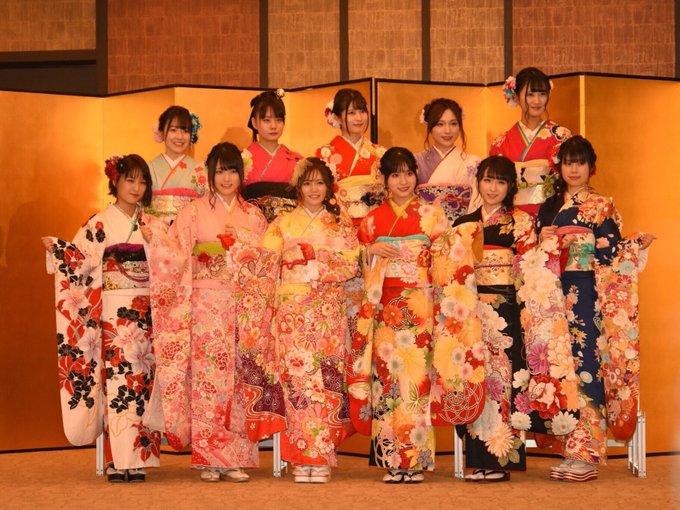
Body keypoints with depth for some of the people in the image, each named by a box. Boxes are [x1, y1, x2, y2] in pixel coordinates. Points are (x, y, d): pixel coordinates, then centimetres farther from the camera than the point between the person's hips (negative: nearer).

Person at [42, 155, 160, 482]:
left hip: (147, 312, 4)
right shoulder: (100, 224, 2)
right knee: (119, 376, -10)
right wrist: (58, 249, -21)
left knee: (143, 379, 2)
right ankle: (119, 462, -9)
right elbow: (82, 261, -5)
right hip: (115, 311, -4)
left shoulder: (149, 224, 14)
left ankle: (137, 458, 6)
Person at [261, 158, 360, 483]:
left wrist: (315, 269, -11)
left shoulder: (341, 222, 12)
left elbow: (352, 264, 1)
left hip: (330, 312, 0)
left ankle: (322, 457, -4)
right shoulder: (283, 223, 13)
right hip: (293, 310, 0)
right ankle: (302, 457, -3)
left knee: (327, 378, -6)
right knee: (297, 375, -6)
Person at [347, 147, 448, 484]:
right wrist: (373, 250, -3)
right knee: (387, 375, -4)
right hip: (385, 308, 2)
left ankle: (415, 460, -6)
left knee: (415, 374, -9)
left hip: (419, 307, -2)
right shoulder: (373, 219, 14)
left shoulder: (431, 214, 9)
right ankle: (393, 460, 0)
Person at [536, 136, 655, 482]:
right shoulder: (549, 207, 16)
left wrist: (636, 245, -21)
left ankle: (587, 453, -9)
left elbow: (610, 255, -7)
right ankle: (572, 450, 7)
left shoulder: (601, 207, 3)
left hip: (587, 295, -5)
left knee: (586, 365, -10)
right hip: (556, 294, 5)